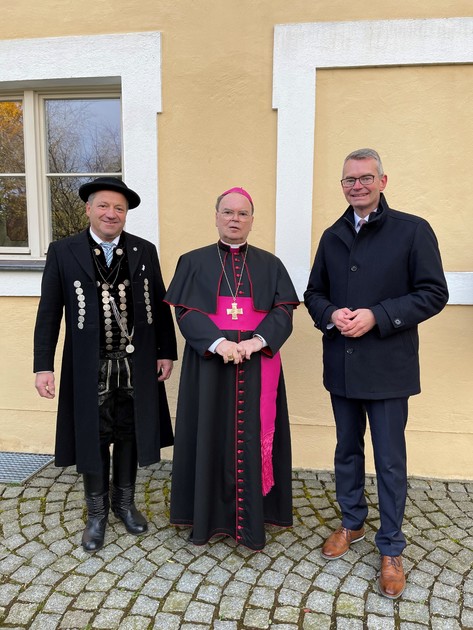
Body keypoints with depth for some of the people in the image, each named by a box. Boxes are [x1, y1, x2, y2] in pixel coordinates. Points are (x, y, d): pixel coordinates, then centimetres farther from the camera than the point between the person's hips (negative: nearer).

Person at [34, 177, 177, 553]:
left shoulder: (145, 251, 2)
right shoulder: (63, 252, -3)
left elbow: (160, 305, 5)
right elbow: (49, 312, -2)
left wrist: (166, 352, 3)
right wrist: (44, 366, -6)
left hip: (136, 365, 2)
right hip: (90, 368, -1)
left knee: (129, 436, 15)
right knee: (93, 439, 11)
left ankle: (124, 502, 37)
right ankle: (97, 512, 32)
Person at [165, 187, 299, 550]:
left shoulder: (270, 265, 9)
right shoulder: (193, 262, 5)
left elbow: (283, 312, -1)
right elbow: (185, 313, -4)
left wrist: (256, 341, -19)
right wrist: (218, 343, -20)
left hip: (258, 368, 1)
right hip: (209, 366, -1)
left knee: (253, 439, 6)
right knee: (211, 439, 7)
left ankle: (252, 520, 20)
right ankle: (208, 516, 22)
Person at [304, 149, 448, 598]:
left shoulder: (412, 230, -6)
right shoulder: (332, 237, 9)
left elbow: (433, 293, -10)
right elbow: (314, 292, 12)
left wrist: (377, 317, -20)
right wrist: (330, 315, -10)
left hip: (387, 368, -4)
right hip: (341, 367, 5)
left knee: (390, 460, 7)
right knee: (347, 451, 19)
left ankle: (391, 549, 27)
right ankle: (352, 523, 41)